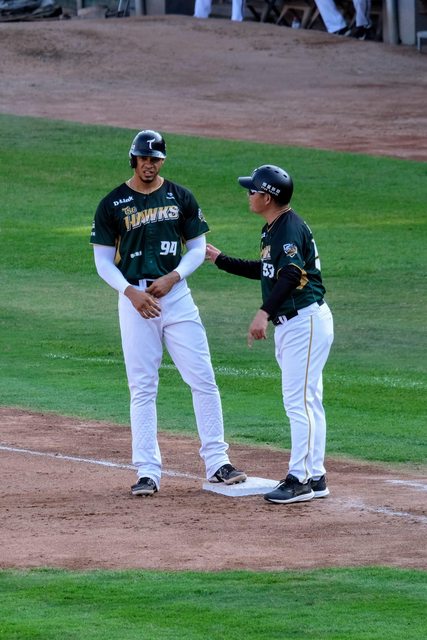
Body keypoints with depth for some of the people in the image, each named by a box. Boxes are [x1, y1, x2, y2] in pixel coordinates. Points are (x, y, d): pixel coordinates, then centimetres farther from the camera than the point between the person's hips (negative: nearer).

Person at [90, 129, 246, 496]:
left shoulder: (181, 198, 6)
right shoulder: (112, 204, 1)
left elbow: (198, 248, 9)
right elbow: (104, 260, 2)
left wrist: (172, 278, -8)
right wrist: (130, 292, -13)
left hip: (176, 296, 1)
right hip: (135, 298, -1)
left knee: (203, 380, -3)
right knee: (142, 388, 0)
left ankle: (217, 463, 4)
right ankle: (148, 472, 3)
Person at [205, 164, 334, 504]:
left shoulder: (290, 228, -16)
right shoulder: (273, 230, 16)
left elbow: (292, 273, -31)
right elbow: (265, 271, 30)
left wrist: (265, 313, -40)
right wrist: (219, 259, 32)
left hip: (306, 321, -11)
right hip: (291, 324, 11)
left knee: (299, 400, -11)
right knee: (308, 400, 12)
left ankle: (300, 479, -11)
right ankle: (315, 477, 17)